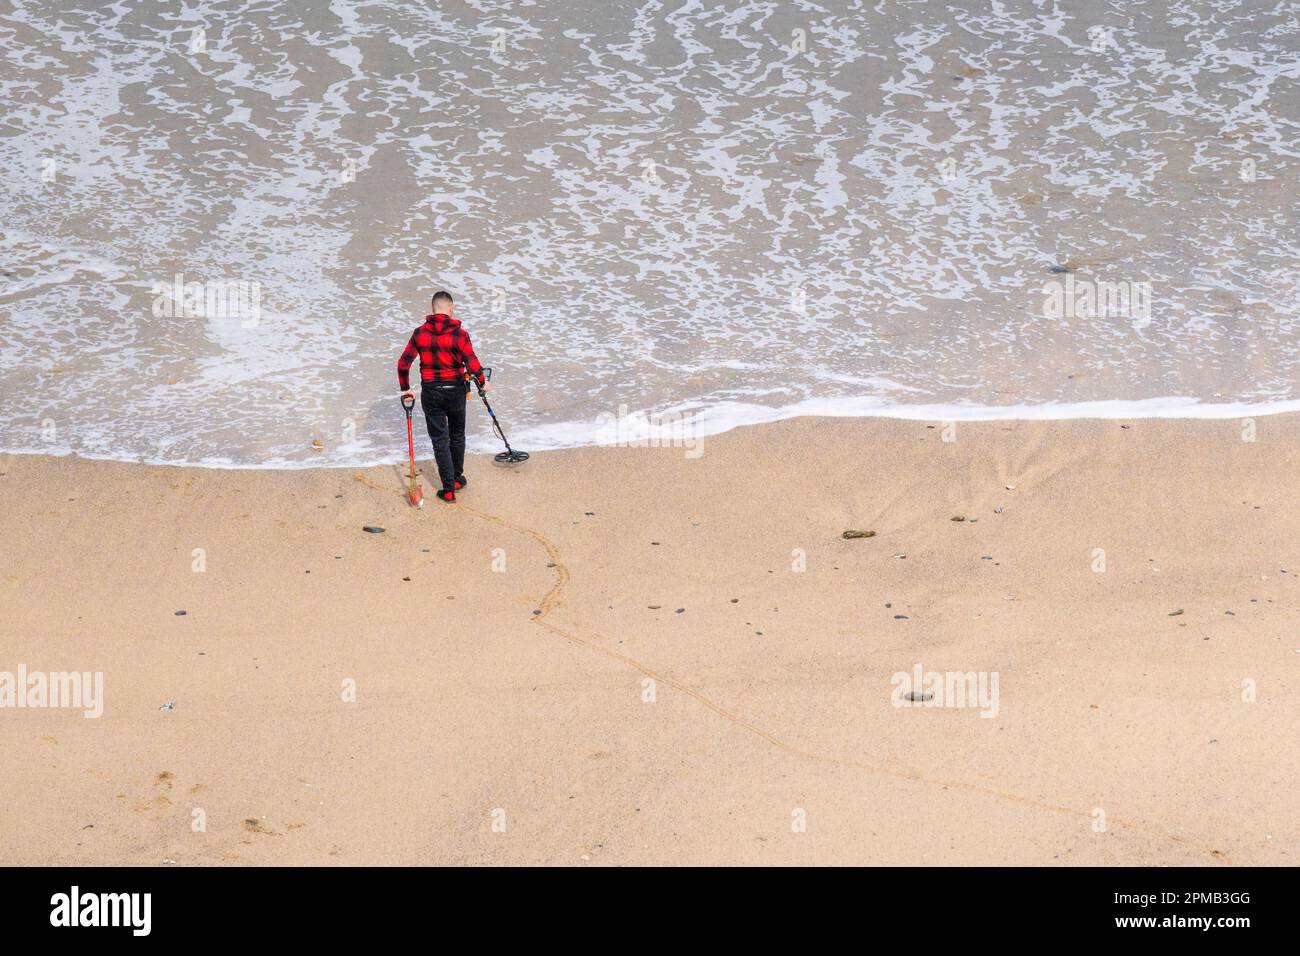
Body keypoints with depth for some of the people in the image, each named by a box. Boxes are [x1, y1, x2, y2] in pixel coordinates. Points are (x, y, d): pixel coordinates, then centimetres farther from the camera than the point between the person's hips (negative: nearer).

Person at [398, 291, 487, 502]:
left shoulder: (420, 333, -4)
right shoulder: (459, 334, -12)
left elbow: (403, 363, -1)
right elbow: (472, 364, -16)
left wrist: (405, 389, 11)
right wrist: (482, 383, 2)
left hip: (430, 393, 1)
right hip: (455, 390, -1)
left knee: (440, 439, 5)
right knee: (457, 435, 20)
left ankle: (448, 489, 4)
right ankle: (457, 478, 33)